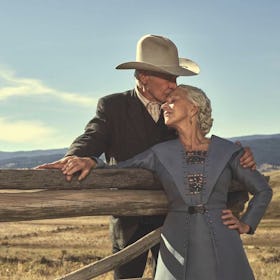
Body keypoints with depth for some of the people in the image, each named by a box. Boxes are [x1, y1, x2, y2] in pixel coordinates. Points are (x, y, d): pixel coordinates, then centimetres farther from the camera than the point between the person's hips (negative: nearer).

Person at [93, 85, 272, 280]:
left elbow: (263, 190, 16)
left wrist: (246, 225, 8)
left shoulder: (228, 151, 4)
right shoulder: (160, 154, 6)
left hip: (221, 248, 0)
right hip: (178, 247, 1)